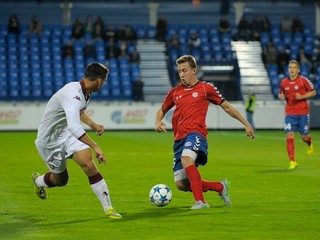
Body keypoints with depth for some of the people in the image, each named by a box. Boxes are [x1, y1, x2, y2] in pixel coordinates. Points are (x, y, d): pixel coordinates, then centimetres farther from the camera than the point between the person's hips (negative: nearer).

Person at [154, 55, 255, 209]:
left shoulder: (205, 88, 6)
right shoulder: (175, 92, 17)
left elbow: (226, 106, 14)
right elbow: (162, 110, 31)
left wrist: (246, 124, 16)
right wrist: (158, 123, 8)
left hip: (196, 134, -6)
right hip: (179, 138, 6)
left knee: (186, 159, -38)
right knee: (181, 184, -2)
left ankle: (200, 201, -38)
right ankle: (220, 187, 17)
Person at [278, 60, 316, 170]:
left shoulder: (303, 80, -6)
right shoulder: (284, 82, 3)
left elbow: (313, 92, -1)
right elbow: (280, 93, 17)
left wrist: (302, 96, -17)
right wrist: (281, 96, -7)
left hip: (303, 112, -2)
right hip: (290, 113, 2)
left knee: (304, 137, 5)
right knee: (289, 136, -11)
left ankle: (310, 144, 45)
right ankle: (292, 162, -7)